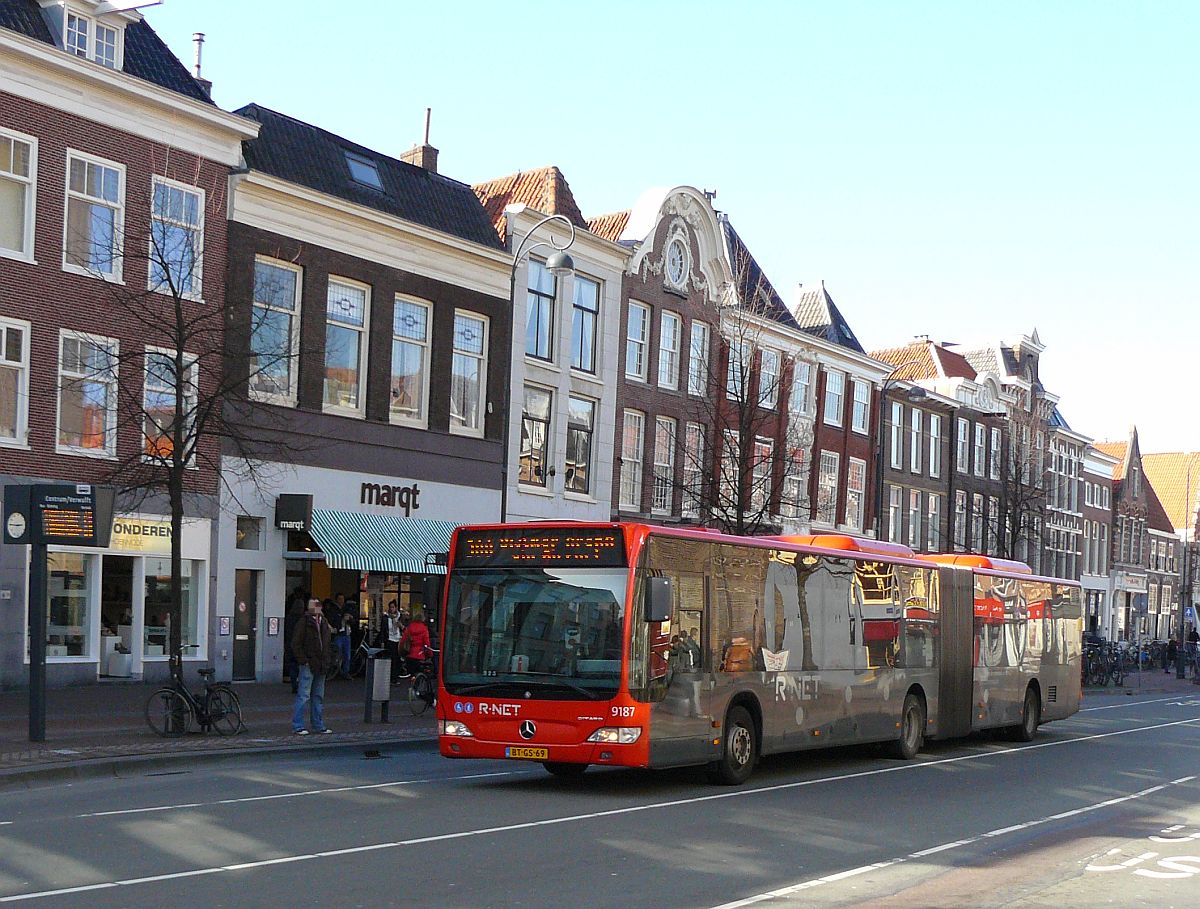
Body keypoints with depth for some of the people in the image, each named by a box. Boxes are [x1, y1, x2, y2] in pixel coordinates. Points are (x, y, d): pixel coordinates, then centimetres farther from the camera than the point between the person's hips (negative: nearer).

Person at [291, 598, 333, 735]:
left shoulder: (323, 623, 14)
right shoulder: (304, 622, -9)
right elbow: (296, 644, -12)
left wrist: (328, 659, 13)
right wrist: (303, 661, -15)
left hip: (321, 666, 8)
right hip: (308, 665, -8)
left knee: (319, 696, 13)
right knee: (303, 696, -6)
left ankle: (318, 725, 21)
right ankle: (297, 726, -2)